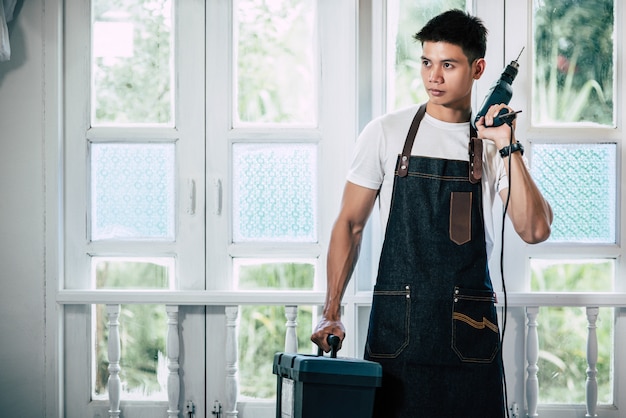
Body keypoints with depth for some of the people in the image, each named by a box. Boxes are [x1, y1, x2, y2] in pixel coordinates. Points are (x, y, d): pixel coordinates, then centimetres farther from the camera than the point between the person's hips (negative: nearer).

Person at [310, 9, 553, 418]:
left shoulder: (496, 145, 5)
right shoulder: (386, 133, 3)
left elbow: (535, 230, -5)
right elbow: (350, 223, 6)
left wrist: (508, 149, -13)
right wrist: (332, 312, -2)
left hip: (470, 331, 1)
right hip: (395, 326, 0)